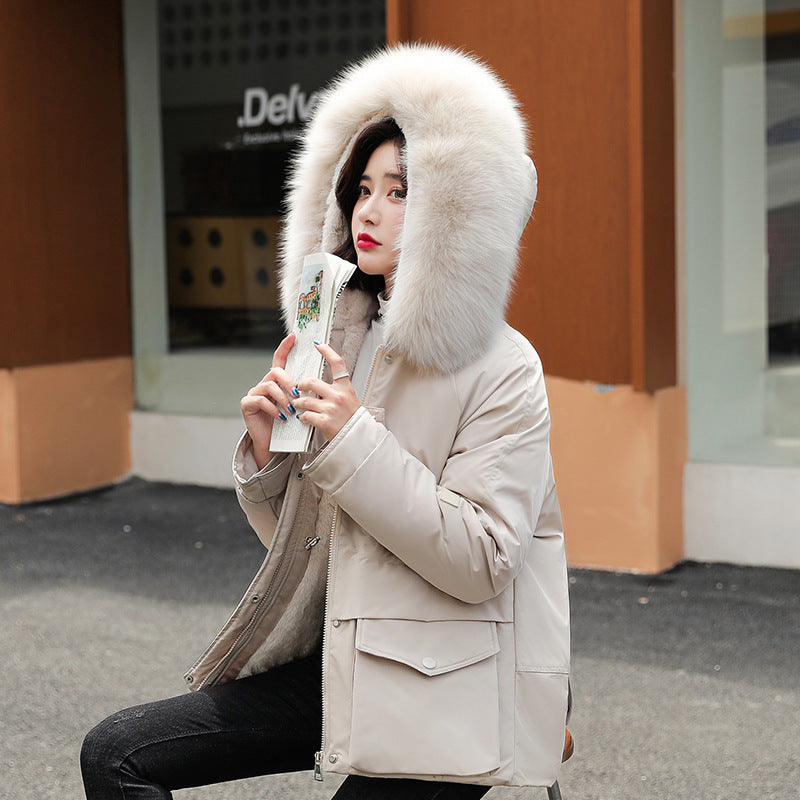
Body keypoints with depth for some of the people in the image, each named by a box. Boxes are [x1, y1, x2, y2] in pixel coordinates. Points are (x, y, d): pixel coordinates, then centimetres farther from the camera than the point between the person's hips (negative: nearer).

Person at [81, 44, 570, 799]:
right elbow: (295, 539, 13)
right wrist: (266, 450, -8)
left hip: (445, 696, -7)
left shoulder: (501, 370, -12)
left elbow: (478, 562, -20)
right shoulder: (343, 338, 9)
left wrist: (354, 440, -22)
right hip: (339, 665, 7)